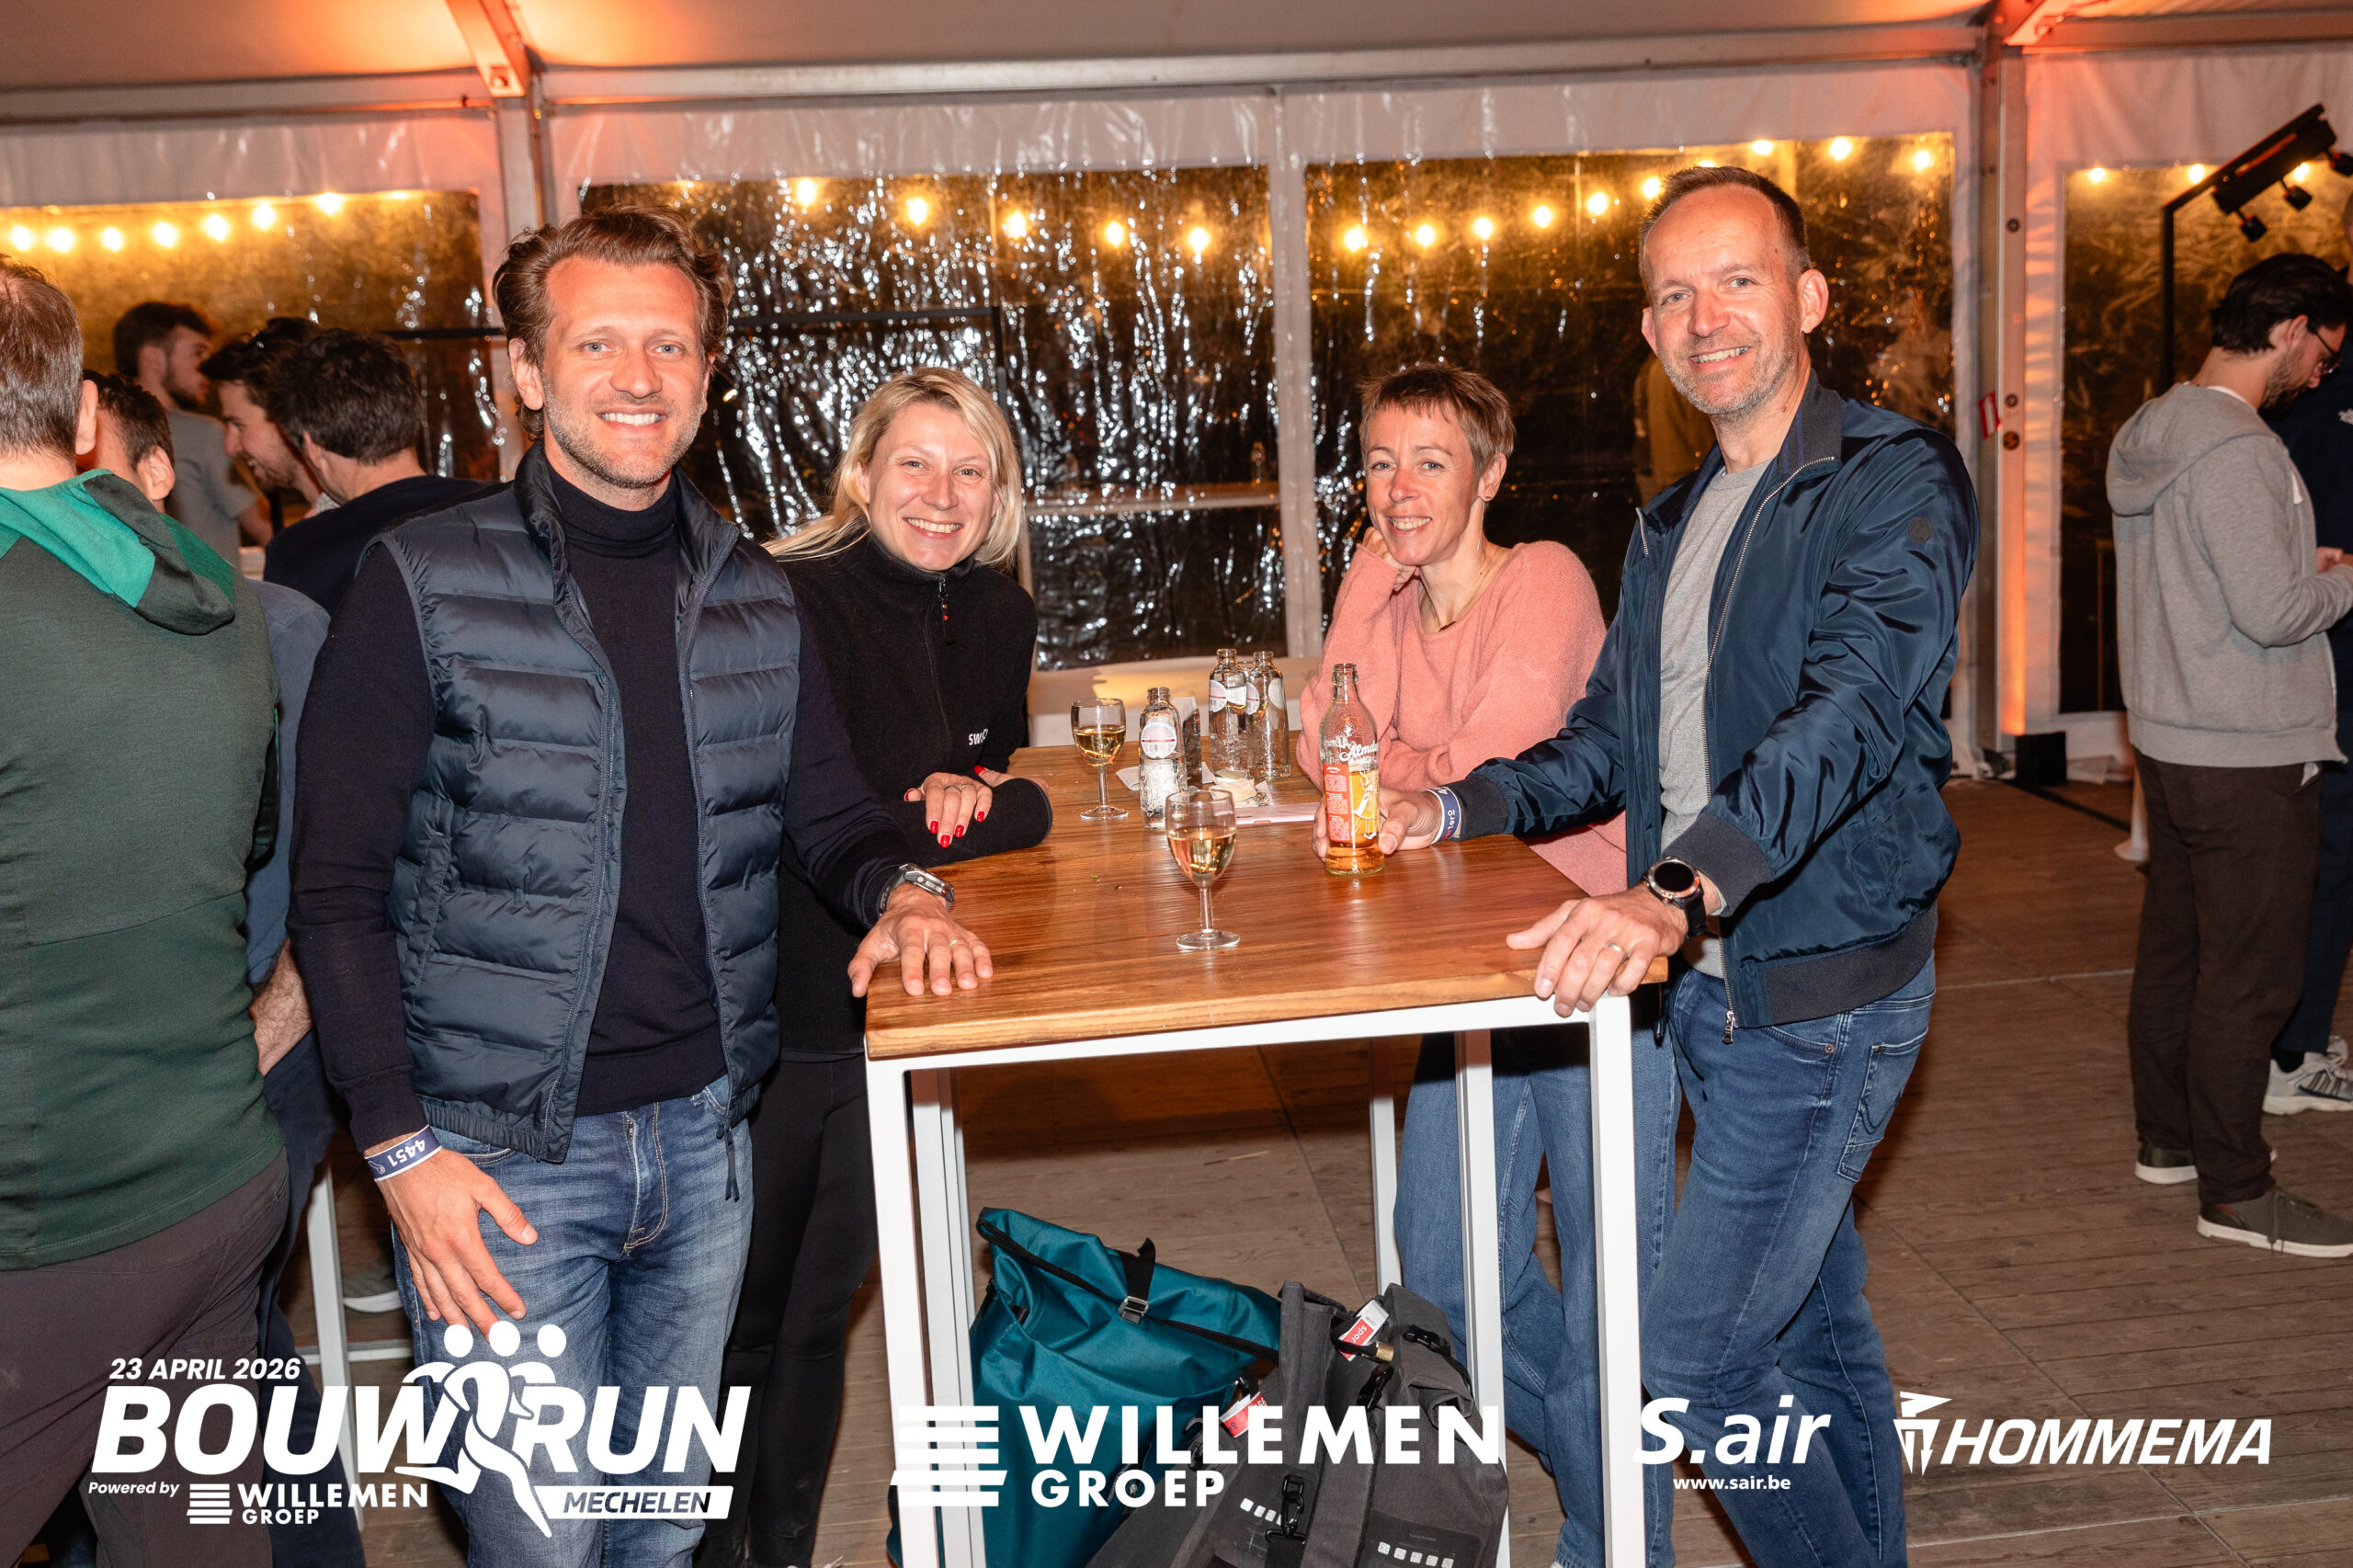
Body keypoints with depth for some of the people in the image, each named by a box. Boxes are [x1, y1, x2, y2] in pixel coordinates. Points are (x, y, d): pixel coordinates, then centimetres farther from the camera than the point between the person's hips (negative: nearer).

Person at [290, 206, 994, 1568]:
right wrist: (400, 1147, -13)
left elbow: (830, 814, 11)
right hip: (502, 1153, -4)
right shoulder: (427, 584, -8)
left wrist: (904, 888, -12)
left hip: (702, 1134, 4)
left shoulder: (755, 597, 6)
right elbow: (339, 891, -7)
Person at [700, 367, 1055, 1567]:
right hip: (764, 1014, -5)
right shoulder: (794, 603, -17)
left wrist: (962, 790, -7)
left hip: (890, 1014, 6)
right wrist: (1010, 810, -13)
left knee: (822, 1307, 19)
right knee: (744, 1317, 9)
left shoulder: (997, 615, 4)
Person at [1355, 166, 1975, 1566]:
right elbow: (1616, 735, 19)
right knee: (1818, 1322, 20)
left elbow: (1851, 714, -30)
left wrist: (1674, 892, -43)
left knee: (1688, 1358, -5)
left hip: (1824, 991, -8)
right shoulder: (1674, 523, 13)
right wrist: (1463, 806, 3)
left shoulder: (1896, 482, -14)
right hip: (1705, 978, 8)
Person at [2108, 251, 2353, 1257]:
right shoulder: (2234, 450, -20)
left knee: (2173, 947, 17)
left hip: (2169, 739, 10)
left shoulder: (2150, 431, 11)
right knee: (2251, 974, -1)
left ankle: (2167, 1137, 30)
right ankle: (2235, 1190, 8)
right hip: (2248, 758, -10)